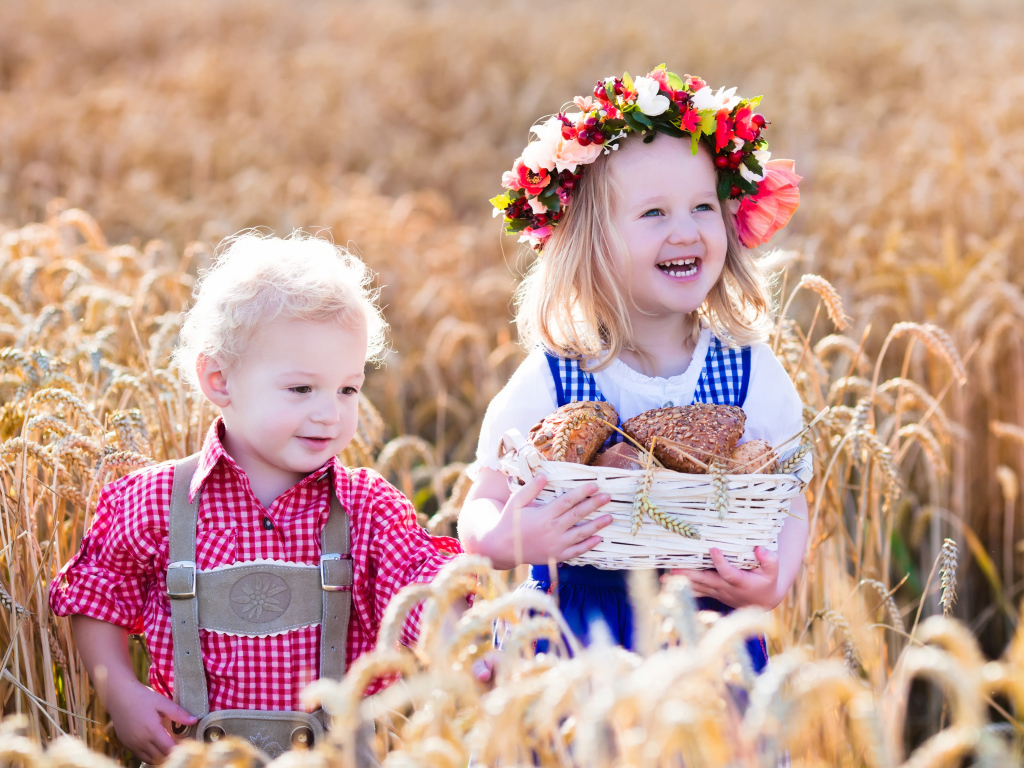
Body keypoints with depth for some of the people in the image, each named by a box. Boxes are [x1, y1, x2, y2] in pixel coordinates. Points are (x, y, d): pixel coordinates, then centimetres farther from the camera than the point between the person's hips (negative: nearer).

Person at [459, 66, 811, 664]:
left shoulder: (752, 374, -4)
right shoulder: (546, 384, -9)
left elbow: (789, 506, 1)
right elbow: (483, 508, -4)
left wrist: (774, 585, -19)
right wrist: (502, 540, -28)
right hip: (576, 637, -1)